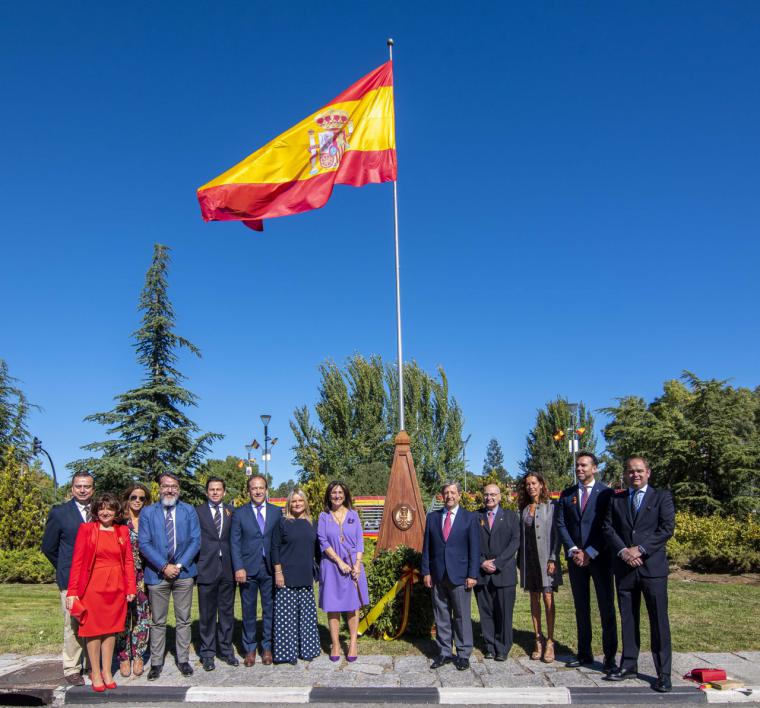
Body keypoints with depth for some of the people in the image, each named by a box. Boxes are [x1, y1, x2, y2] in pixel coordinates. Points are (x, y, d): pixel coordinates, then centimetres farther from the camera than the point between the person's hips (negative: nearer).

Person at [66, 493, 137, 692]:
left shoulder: (123, 531, 6)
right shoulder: (86, 529, -3)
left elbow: (129, 561, 6)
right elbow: (77, 561, -6)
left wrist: (131, 588, -1)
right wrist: (72, 591, -10)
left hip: (116, 587, 3)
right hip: (93, 586, -3)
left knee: (111, 628, 9)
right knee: (93, 629, 4)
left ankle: (107, 672, 20)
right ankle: (95, 674, 15)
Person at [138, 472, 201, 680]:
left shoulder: (189, 511, 4)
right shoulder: (148, 512, 2)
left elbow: (195, 541, -1)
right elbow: (144, 544, -5)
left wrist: (179, 565, -11)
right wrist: (164, 566, -13)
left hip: (183, 572, 1)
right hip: (157, 574, -1)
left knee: (183, 620, 8)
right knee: (158, 622, 7)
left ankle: (183, 660, 19)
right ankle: (156, 663, 17)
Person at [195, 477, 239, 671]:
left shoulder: (232, 511, 7)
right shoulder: (198, 511, 0)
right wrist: (194, 566, -8)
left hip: (227, 568, 2)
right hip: (206, 568, -2)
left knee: (227, 612, 11)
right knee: (207, 614, 7)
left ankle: (226, 650, 23)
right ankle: (207, 653, 19)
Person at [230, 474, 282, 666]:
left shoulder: (277, 512, 6)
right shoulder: (239, 513, 3)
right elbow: (234, 542, 0)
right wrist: (239, 568, -9)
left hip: (270, 569, 1)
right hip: (248, 569, -1)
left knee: (270, 609, 6)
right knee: (248, 610, 7)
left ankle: (267, 647, 20)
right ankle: (250, 649, 20)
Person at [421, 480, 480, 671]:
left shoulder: (470, 518, 2)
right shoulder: (432, 517, 9)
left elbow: (475, 548, -1)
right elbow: (427, 546, 9)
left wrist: (472, 575, -7)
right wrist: (426, 571, 3)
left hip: (460, 575, -3)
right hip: (437, 575, 3)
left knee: (462, 616, 2)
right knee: (441, 616, 8)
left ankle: (463, 654, 13)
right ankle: (444, 653, 18)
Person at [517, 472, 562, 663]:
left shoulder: (551, 506, -3)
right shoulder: (524, 509, 10)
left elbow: (556, 534, -7)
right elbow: (521, 535, 12)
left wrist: (553, 559, -14)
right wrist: (520, 561, 8)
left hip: (546, 558, -4)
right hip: (528, 558, 4)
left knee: (548, 599, -4)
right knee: (534, 600, 8)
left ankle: (550, 642, 3)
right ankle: (538, 640, 16)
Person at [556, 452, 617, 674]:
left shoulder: (606, 493, -2)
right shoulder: (567, 494, 10)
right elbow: (561, 524, 7)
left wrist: (590, 552, -11)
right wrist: (573, 550, -6)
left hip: (600, 557, -4)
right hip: (576, 558, 4)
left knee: (606, 608, -1)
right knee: (581, 608, 9)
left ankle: (610, 656, 6)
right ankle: (584, 653, 17)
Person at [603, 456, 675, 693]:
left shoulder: (661, 496, 4)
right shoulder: (616, 499, 13)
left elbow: (667, 527, -6)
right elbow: (608, 528, 6)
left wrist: (640, 549, -13)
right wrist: (622, 551, -11)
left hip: (652, 566, -3)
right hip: (624, 567, 3)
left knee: (659, 620, -2)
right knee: (627, 618, 9)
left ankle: (663, 673, 4)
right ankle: (629, 665, 18)